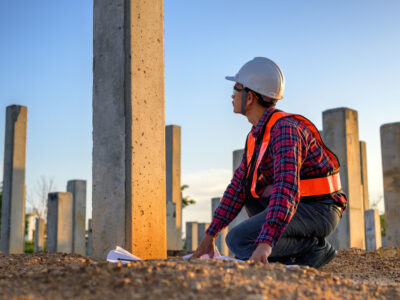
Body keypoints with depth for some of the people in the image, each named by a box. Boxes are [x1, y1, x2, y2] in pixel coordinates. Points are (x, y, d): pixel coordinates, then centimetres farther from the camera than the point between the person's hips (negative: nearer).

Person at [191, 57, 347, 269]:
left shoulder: (285, 129, -22)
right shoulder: (257, 135, 10)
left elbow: (287, 189, -35)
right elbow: (239, 185, 10)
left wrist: (265, 244, -46)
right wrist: (210, 235, 5)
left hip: (318, 210, -9)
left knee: (238, 240, -19)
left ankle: (314, 247, -5)